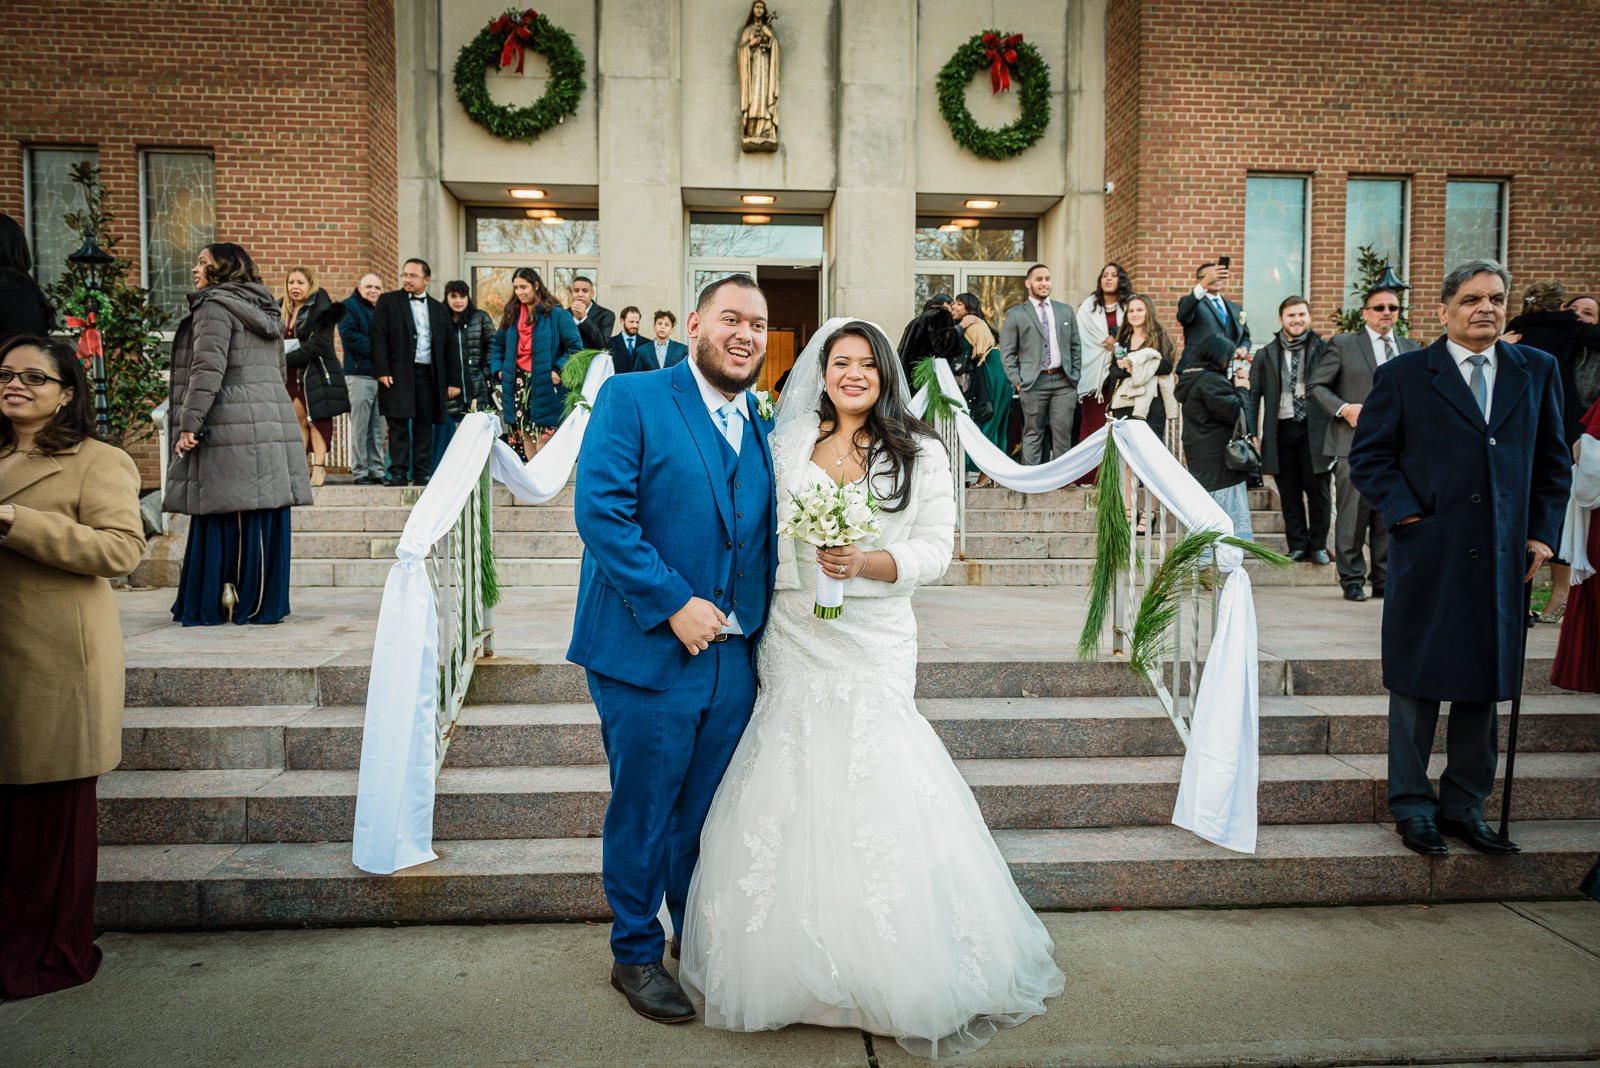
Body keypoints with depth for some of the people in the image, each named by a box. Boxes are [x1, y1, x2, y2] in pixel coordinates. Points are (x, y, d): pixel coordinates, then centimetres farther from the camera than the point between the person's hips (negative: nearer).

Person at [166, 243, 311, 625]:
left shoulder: (214, 306, -5)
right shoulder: (265, 312, 20)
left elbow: (208, 368, -15)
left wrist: (189, 423, -15)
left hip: (231, 433, -8)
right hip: (272, 429, 8)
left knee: (227, 518, -3)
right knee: (263, 519, 8)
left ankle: (219, 604, 2)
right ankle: (264, 603, 12)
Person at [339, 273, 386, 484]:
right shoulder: (349, 307, 3)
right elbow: (349, 335, -11)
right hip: (359, 374, -6)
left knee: (378, 427, 8)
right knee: (360, 426, -4)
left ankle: (377, 470, 12)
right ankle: (360, 472, -1)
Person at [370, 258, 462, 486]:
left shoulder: (438, 309, 16)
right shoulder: (388, 302, 7)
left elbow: (450, 346, 15)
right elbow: (378, 337, 0)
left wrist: (453, 380, 8)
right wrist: (382, 371, -11)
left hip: (429, 375, 3)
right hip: (399, 373, -2)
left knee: (424, 425, 4)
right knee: (399, 424, -4)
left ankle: (422, 473, 10)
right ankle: (398, 472, 0)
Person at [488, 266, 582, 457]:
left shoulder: (556, 313, -3)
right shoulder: (512, 314, 14)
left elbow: (574, 346, -5)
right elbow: (497, 344, 25)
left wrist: (558, 371, -13)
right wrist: (498, 369, 11)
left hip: (544, 383, -5)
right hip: (518, 382, 5)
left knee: (543, 432, -9)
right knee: (524, 435, 6)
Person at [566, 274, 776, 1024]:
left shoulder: (761, 427, 12)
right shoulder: (631, 399, -6)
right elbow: (600, 511, -16)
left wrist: (759, 621, 3)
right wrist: (673, 604, -19)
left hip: (734, 658, 5)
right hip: (649, 653, -5)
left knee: (707, 814, 18)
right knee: (643, 816, 9)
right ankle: (636, 956, 29)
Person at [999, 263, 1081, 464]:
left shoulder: (1066, 311, 16)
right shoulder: (1015, 315, 4)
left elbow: (1075, 346, 18)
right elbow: (1007, 353, 2)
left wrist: (1075, 376, 9)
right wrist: (1017, 382, -6)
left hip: (1063, 382, 3)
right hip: (1033, 383, -3)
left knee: (1063, 433, 1)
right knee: (1033, 434, 0)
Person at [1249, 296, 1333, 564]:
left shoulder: (1323, 349, 5)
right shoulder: (1266, 355, 10)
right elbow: (1254, 395, 9)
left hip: (1315, 428, -1)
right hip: (1281, 429, 2)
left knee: (1317, 489, 0)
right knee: (1289, 493, 5)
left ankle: (1318, 546, 13)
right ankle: (1297, 546, 15)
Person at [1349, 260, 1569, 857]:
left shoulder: (1537, 371, 10)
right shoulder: (1403, 376, -1)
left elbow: (1553, 461, 14)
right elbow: (1367, 456, 0)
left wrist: (1542, 533, 5)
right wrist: (1406, 513, -10)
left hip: (1501, 560, 3)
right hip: (1428, 556, -3)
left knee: (1485, 686, 11)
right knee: (1417, 684, 5)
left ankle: (1464, 806, 25)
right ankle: (1412, 806, 20)